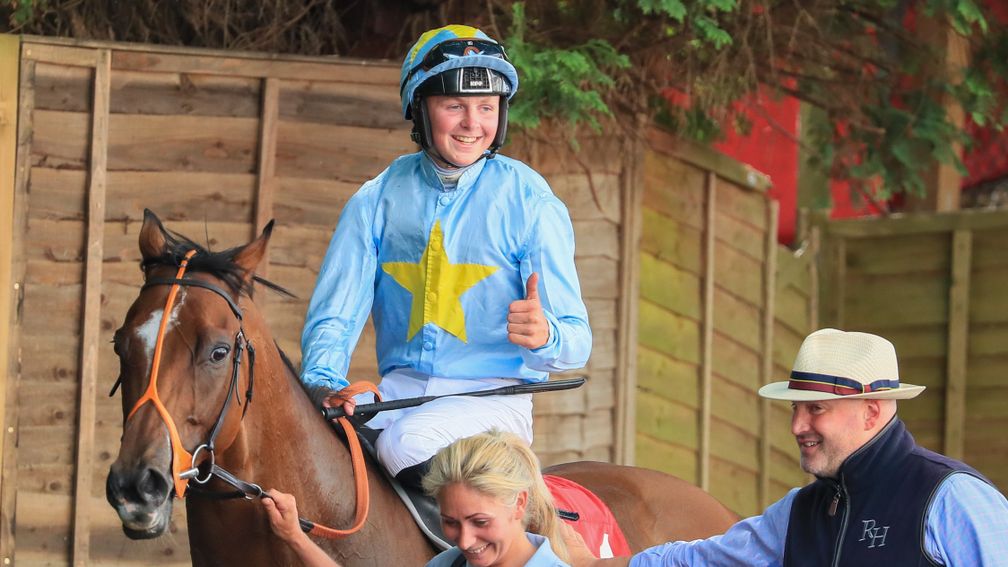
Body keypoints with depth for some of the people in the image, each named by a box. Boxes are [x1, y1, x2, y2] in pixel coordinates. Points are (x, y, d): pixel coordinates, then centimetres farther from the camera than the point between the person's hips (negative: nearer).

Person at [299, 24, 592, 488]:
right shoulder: (376, 202, 7)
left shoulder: (531, 203, -3)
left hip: (495, 395, -2)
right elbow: (334, 315, 3)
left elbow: (576, 341, -6)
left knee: (404, 442, -34)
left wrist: (545, 336, -32)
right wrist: (323, 382, -20)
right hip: (398, 391, 2)